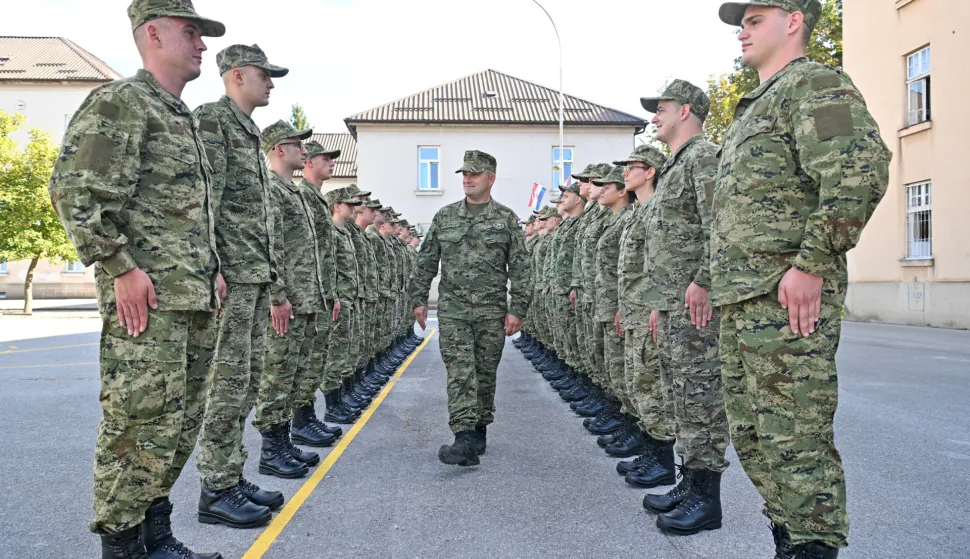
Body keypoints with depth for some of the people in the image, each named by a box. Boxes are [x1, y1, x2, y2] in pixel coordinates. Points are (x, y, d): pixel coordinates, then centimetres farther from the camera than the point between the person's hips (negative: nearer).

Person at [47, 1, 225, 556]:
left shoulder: (186, 118, 22)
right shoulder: (119, 102, -6)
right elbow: (75, 190, -15)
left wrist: (213, 267, 18)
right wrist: (121, 267, -16)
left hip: (195, 300, 9)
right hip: (147, 298, -9)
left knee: (182, 423, 13)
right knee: (143, 422, -5)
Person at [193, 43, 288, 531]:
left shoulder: (248, 132, 22)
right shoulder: (212, 118, -6)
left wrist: (269, 272, 21)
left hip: (256, 276, 10)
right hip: (230, 273, -10)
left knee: (248, 378, 12)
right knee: (228, 381, -6)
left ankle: (232, 476, 22)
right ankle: (215, 492, 3)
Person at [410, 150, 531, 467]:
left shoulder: (506, 219, 2)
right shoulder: (444, 217, 7)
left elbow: (519, 268, -1)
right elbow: (426, 262, 11)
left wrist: (517, 309, -7)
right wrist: (419, 299, 6)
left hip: (492, 312, 0)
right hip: (453, 309, 0)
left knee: (485, 374, 9)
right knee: (460, 373, -9)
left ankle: (479, 430, 26)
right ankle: (465, 440, -14)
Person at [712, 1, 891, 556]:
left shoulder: (814, 84, -5)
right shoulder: (754, 108, 25)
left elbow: (862, 168, -21)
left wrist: (812, 263, -23)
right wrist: (713, 279, 21)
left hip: (786, 297, -10)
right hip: (742, 300, 10)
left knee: (795, 441, -5)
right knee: (753, 436, 15)